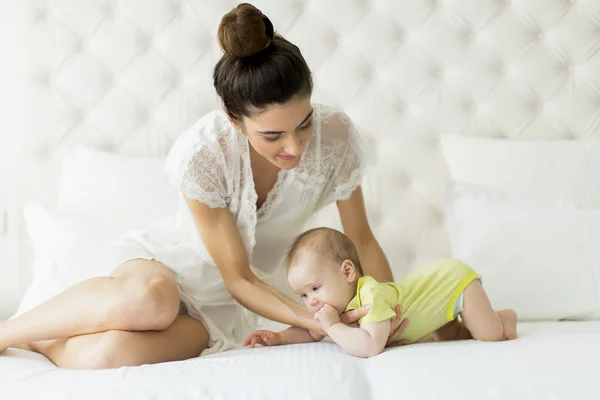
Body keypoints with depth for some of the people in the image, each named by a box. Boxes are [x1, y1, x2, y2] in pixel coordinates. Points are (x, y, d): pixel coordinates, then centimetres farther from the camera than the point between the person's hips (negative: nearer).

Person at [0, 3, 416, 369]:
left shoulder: (335, 133, -21)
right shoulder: (201, 153, -27)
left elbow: (361, 239, -7)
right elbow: (238, 278, -20)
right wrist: (319, 321, -32)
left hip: (222, 307, 1)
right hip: (166, 263, -1)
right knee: (149, 300, -41)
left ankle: (38, 341, 1)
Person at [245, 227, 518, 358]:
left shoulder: (373, 296, -39)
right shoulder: (339, 302, -12)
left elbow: (369, 347, -50)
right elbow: (312, 332, 1)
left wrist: (333, 326, -42)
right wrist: (279, 337, -14)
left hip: (454, 277, -8)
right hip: (434, 280, 8)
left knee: (489, 336, -5)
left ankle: (504, 318, 22)